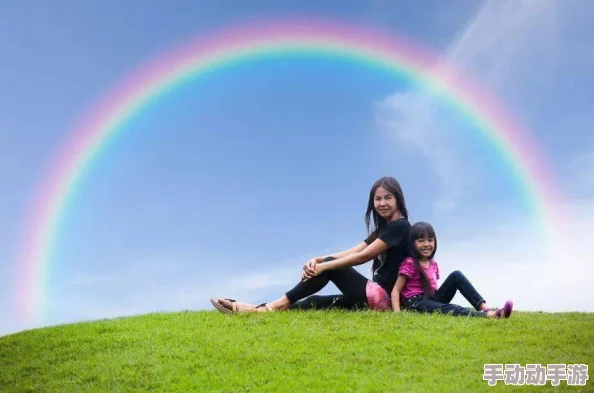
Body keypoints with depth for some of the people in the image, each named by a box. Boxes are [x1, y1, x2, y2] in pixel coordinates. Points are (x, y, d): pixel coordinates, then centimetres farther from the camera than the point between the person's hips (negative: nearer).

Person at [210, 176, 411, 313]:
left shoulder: (400, 225, -9)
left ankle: (273, 307, -11)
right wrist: (317, 260, -8)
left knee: (329, 266, -10)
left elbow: (363, 256, -15)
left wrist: (323, 265, -13)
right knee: (315, 302, 3)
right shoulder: (383, 229, 20)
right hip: (375, 296, 9)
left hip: (382, 296, -9)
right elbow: (352, 252, 7)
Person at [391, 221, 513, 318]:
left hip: (432, 299, 7)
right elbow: (395, 291, -14)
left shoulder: (433, 264, 12)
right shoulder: (409, 264, -10)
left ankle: (484, 307, -23)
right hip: (416, 303, -7)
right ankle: (487, 315, -58)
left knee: (456, 276, -9)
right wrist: (397, 313, -27)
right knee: (447, 309, -36)